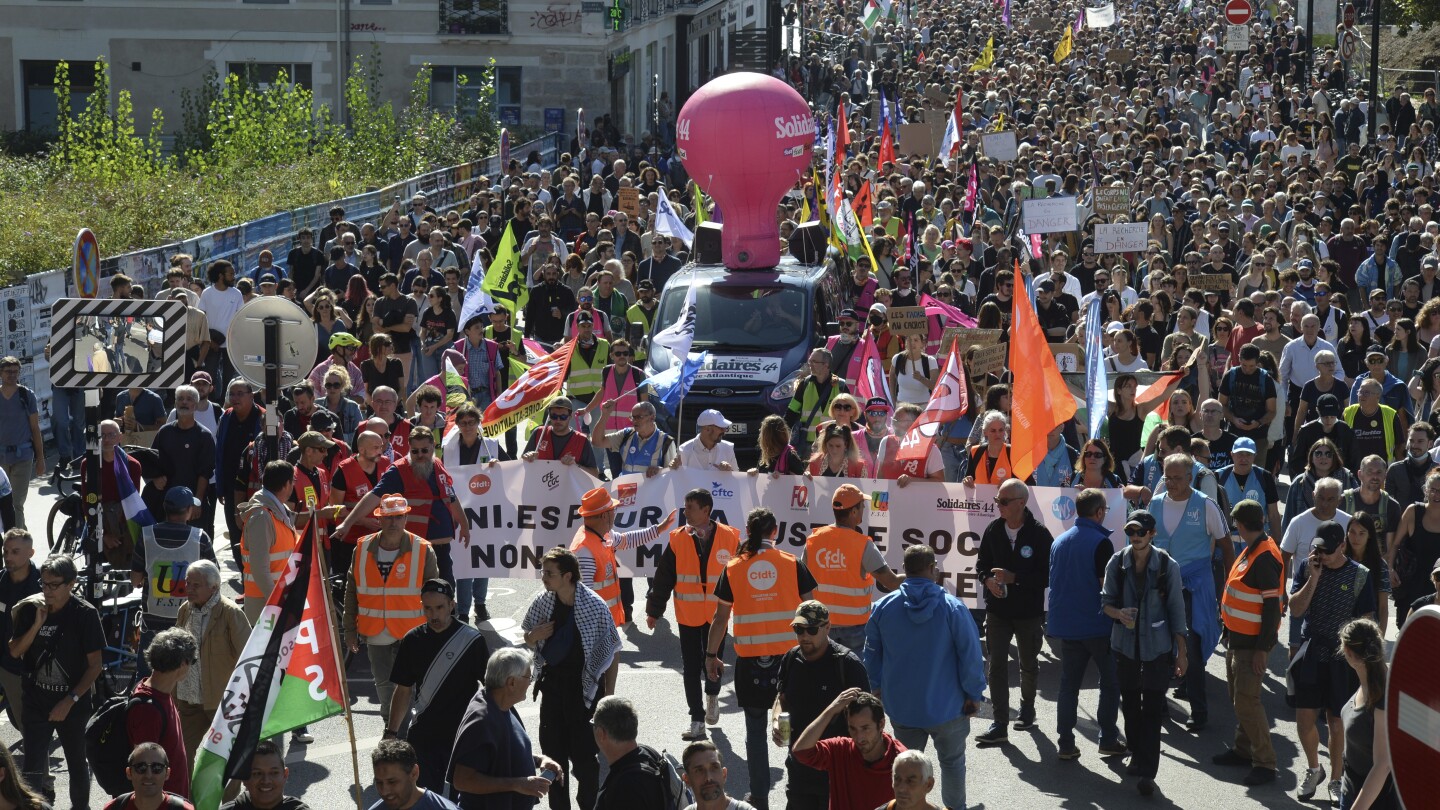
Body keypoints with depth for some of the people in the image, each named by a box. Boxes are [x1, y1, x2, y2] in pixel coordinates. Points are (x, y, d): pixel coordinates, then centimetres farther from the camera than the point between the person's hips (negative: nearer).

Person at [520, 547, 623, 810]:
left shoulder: (595, 606, -16)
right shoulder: (543, 603, -3)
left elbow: (612, 652, -10)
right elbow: (526, 637, 14)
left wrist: (609, 694, -10)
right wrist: (532, 636, -11)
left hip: (584, 686, -5)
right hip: (552, 683, 5)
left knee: (584, 754, -1)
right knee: (553, 751, 12)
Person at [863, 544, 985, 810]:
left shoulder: (883, 608, -7)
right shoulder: (952, 608, -17)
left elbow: (872, 655, 5)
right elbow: (970, 655, -13)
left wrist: (878, 688, 19)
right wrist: (974, 693, -1)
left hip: (902, 706, 3)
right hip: (946, 706, -3)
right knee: (952, 762, 16)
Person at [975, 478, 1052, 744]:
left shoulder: (1039, 534, -13)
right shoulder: (993, 530, -1)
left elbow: (1047, 575, -14)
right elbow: (981, 562, 11)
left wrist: (1014, 578, -23)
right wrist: (988, 579, -11)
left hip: (1029, 612, -2)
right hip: (997, 610, 3)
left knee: (1028, 664, 16)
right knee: (997, 665, -4)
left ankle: (1027, 709, 38)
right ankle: (999, 724, -2)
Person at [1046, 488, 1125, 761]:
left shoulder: (1059, 541, 8)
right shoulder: (1101, 542, -13)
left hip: (1066, 624, 6)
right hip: (1097, 625, -6)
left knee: (1069, 684, 9)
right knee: (1111, 683, 8)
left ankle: (1066, 744, 7)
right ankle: (1108, 740, 7)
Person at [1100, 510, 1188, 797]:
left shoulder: (1167, 566, -8)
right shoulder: (1117, 563, -3)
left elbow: (1176, 609, -3)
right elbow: (1106, 601, 5)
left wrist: (1181, 652, -1)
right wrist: (1118, 613, -19)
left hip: (1157, 646, -3)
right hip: (1126, 644, 3)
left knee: (1152, 709, -5)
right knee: (1130, 705, 14)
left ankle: (1147, 773, -5)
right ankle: (1137, 757, 33)